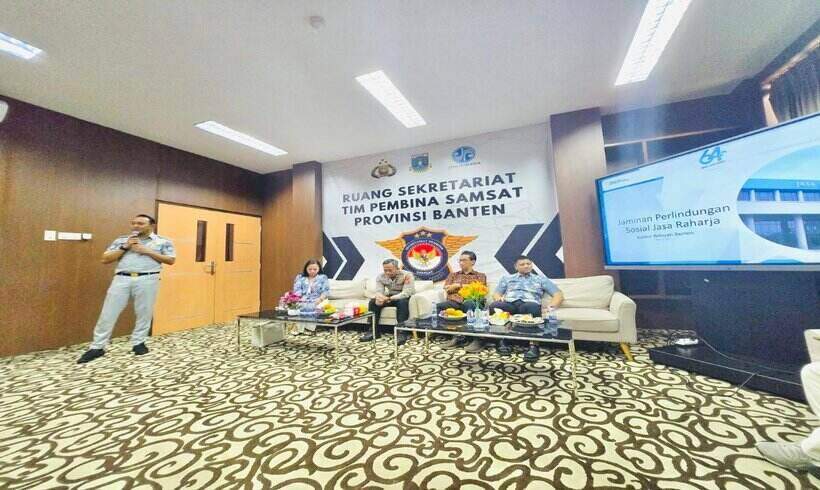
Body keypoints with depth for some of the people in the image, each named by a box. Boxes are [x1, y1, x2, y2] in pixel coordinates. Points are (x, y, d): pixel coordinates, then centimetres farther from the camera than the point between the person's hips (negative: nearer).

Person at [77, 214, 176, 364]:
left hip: (147, 280, -2)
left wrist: (147, 251, -7)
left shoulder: (163, 241, 6)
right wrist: (124, 247, -2)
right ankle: (97, 347, 16)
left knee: (144, 313, 5)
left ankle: (138, 343, 20)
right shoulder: (121, 240, 15)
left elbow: (171, 260, -1)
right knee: (108, 313, 5)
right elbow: (105, 259, 11)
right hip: (122, 279, 3)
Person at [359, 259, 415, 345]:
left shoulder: (407, 275, -25)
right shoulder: (380, 277, -9)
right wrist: (379, 298, -42)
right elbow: (379, 291, -15)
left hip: (405, 298, -5)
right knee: (373, 302, -16)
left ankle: (401, 333, -32)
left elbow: (406, 293, -34)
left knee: (402, 302, -38)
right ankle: (373, 331, -11)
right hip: (390, 297, 5)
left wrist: (389, 299, -45)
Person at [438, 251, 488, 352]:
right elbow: (447, 288, 10)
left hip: (471, 301, -2)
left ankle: (477, 339, -31)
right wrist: (468, 286, 5)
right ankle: (457, 336, -23)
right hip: (454, 302, 2)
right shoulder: (453, 275, 29)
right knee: (439, 306, -30)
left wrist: (459, 285, 5)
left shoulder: (480, 276, 22)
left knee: (470, 305, -39)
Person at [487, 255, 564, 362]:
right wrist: (499, 298, -5)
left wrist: (550, 307, -3)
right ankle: (502, 341, -25)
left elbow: (559, 295, 18)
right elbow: (496, 294, 20)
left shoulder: (541, 279, 28)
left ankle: (533, 346, -39)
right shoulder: (507, 278, 31)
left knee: (532, 307, -40)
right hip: (509, 303, 1)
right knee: (495, 305, -35)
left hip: (529, 303, -1)